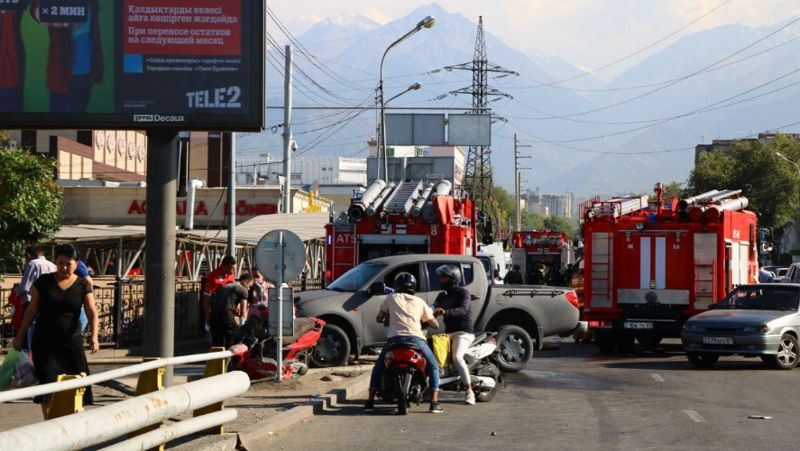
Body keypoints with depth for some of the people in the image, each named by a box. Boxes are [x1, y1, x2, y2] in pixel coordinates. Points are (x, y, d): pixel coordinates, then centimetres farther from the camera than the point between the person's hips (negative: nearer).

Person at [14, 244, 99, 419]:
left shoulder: (82, 286, -1)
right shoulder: (44, 282, -1)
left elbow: (92, 312, -11)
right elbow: (31, 310, 4)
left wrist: (94, 336, -26)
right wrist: (20, 336, 5)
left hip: (71, 341, 1)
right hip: (45, 342, -1)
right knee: (47, 380, -8)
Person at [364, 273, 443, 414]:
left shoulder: (391, 298, 16)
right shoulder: (419, 302, 18)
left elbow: (379, 319, 20)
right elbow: (435, 324, 19)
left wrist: (387, 316, 42)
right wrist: (425, 321, 41)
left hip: (395, 338, 0)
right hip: (416, 338, 0)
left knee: (378, 368, 20)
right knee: (433, 367, 17)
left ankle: (370, 402, 11)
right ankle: (434, 403, 3)